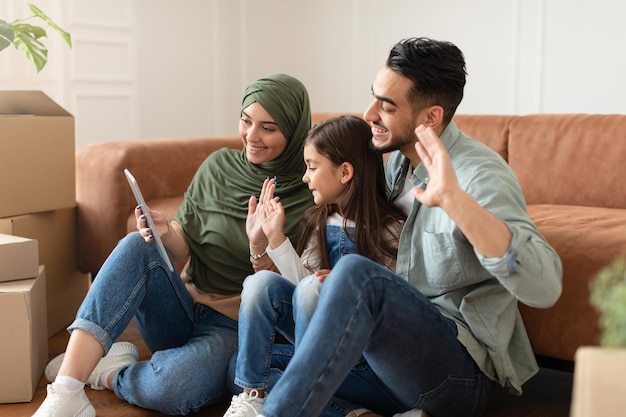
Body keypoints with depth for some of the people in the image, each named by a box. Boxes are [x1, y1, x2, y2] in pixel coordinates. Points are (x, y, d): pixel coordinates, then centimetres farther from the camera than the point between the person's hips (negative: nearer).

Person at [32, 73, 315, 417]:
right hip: (185, 309, 5)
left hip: (235, 329, -4)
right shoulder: (218, 166, 4)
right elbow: (183, 247, 7)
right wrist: (165, 232, -16)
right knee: (137, 246, -26)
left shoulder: (305, 198, -9)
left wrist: (261, 247, -29)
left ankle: (106, 373, -1)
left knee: (168, 386, -36)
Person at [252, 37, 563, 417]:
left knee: (357, 274, -34)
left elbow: (545, 286, -31)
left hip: (461, 374, -8)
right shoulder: (398, 161, 10)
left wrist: (455, 200, -42)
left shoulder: (480, 174, -16)